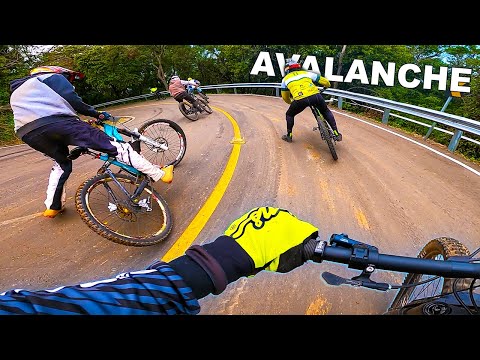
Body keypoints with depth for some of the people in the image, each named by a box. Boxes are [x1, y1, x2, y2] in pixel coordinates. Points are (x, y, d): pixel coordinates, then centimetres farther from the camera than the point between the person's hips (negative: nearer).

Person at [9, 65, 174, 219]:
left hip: (26, 134, 7)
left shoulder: (16, 92, 42)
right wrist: (97, 114, 18)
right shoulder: (54, 77, 20)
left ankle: (53, 206, 34)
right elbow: (73, 101, 5)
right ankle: (160, 174, -9)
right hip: (57, 122, -7)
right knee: (115, 146, -5)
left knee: (61, 163, 34)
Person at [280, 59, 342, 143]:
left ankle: (289, 136, 30)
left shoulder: (285, 79, 26)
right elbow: (325, 81, 29)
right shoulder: (306, 73, 26)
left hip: (300, 99, -2)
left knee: (289, 115, 28)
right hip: (315, 95, 2)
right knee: (326, 112, 27)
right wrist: (327, 85, 53)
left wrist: (291, 102, 56)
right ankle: (336, 134, 22)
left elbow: (285, 97, 35)